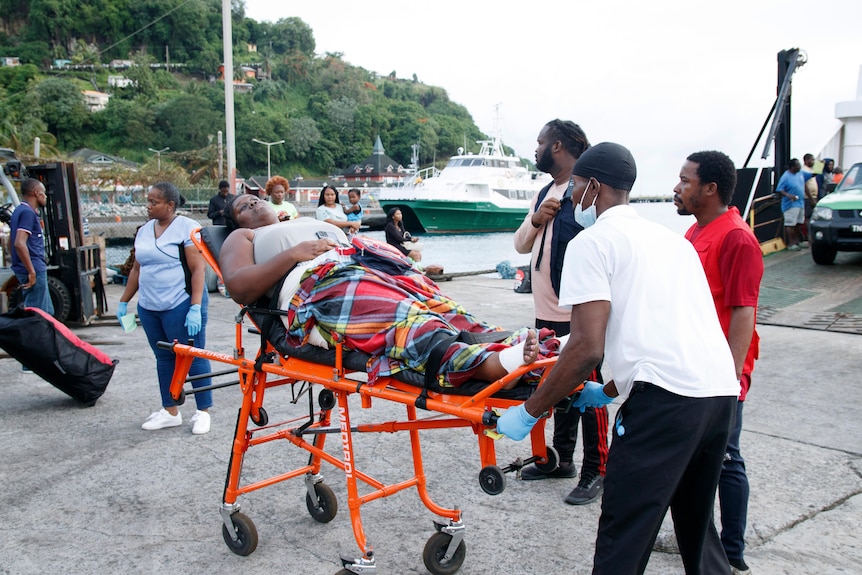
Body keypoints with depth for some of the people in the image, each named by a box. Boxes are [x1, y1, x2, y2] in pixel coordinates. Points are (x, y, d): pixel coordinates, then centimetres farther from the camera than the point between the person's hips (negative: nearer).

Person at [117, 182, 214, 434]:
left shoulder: (187, 228, -8)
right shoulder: (144, 230, 14)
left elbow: (198, 269, -13)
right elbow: (137, 269, 20)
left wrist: (196, 307, -20)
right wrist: (124, 302, 18)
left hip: (181, 306, -7)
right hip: (148, 307, 7)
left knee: (193, 358, 1)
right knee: (164, 358, 14)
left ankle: (203, 412, 12)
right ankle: (170, 412, 24)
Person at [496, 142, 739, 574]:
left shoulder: (592, 241, 0)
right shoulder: (672, 239, 24)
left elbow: (588, 347, -10)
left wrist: (528, 412, 0)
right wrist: (608, 392, 36)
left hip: (666, 395, -8)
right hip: (722, 391, 9)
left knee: (622, 539, 0)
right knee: (696, 525, 25)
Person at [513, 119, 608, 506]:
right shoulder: (546, 193, 15)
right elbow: (521, 245, 16)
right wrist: (536, 220, -3)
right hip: (547, 313, 9)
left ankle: (595, 472, 14)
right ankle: (562, 458, 32)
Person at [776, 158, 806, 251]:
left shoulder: (800, 173, 9)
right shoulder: (786, 177, -14)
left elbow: (804, 185, 23)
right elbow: (779, 190, -17)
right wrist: (788, 195, -29)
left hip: (801, 203, 8)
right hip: (791, 204, -8)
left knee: (798, 224, 14)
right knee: (790, 224, -8)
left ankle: (796, 241, 25)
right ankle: (790, 244, -4)